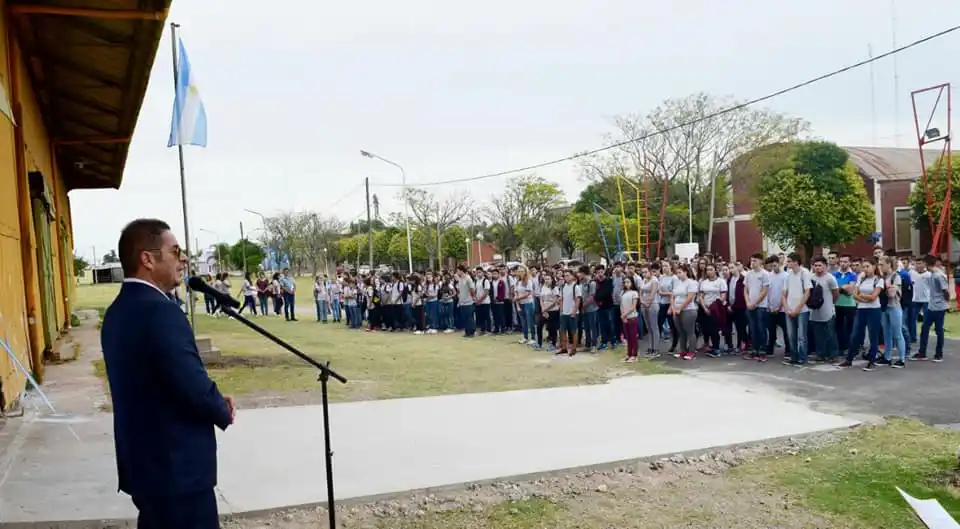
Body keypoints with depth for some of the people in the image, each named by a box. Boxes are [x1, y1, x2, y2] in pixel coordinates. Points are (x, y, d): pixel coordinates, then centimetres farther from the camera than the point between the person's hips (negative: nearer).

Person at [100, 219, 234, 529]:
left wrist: (214, 403, 5)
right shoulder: (159, 310, -22)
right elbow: (195, 387, -26)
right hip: (176, 468, -10)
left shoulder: (117, 311, 8)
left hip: (142, 462, 10)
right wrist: (223, 412, -5)